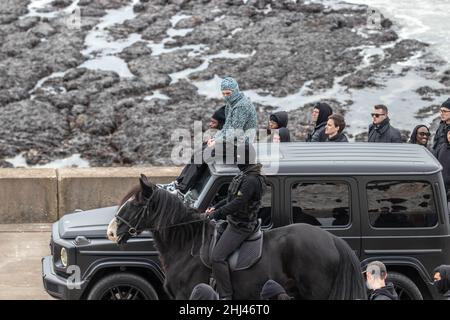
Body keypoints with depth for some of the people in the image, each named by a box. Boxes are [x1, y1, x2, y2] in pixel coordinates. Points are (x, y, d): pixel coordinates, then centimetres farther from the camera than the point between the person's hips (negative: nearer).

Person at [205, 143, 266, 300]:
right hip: (234, 221, 11)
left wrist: (216, 213, -18)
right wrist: (215, 208, 11)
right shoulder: (245, 175, 10)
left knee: (217, 257, -19)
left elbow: (237, 204, -27)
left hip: (240, 226, -11)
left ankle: (226, 295, -16)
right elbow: (233, 198, 20)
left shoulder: (251, 180, -24)